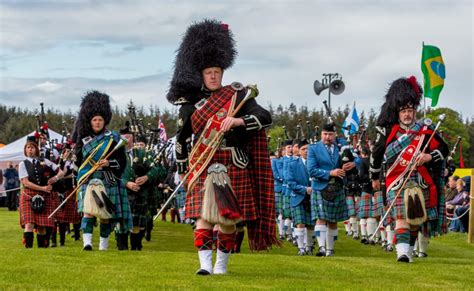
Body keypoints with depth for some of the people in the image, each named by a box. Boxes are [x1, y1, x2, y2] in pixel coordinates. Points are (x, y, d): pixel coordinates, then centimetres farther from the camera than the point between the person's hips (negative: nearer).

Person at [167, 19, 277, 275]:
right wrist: (182, 170, 17)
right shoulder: (192, 102, 5)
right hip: (203, 167, 0)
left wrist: (238, 121, -24)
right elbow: (181, 138, 14)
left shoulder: (238, 96, 2)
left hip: (233, 167, 0)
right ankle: (205, 263, -14)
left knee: (228, 218, 5)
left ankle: (222, 264, 18)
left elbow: (265, 118, -8)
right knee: (203, 215, -11)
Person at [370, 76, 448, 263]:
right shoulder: (389, 131, 1)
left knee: (415, 219, 12)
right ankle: (402, 252, -24)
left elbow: (443, 149, 7)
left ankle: (410, 249, 29)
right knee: (401, 217, -16)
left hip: (420, 184, 2)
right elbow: (377, 153, 14)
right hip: (397, 184, -2)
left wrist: (429, 157, -14)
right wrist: (375, 177, 22)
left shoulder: (426, 131, 1)